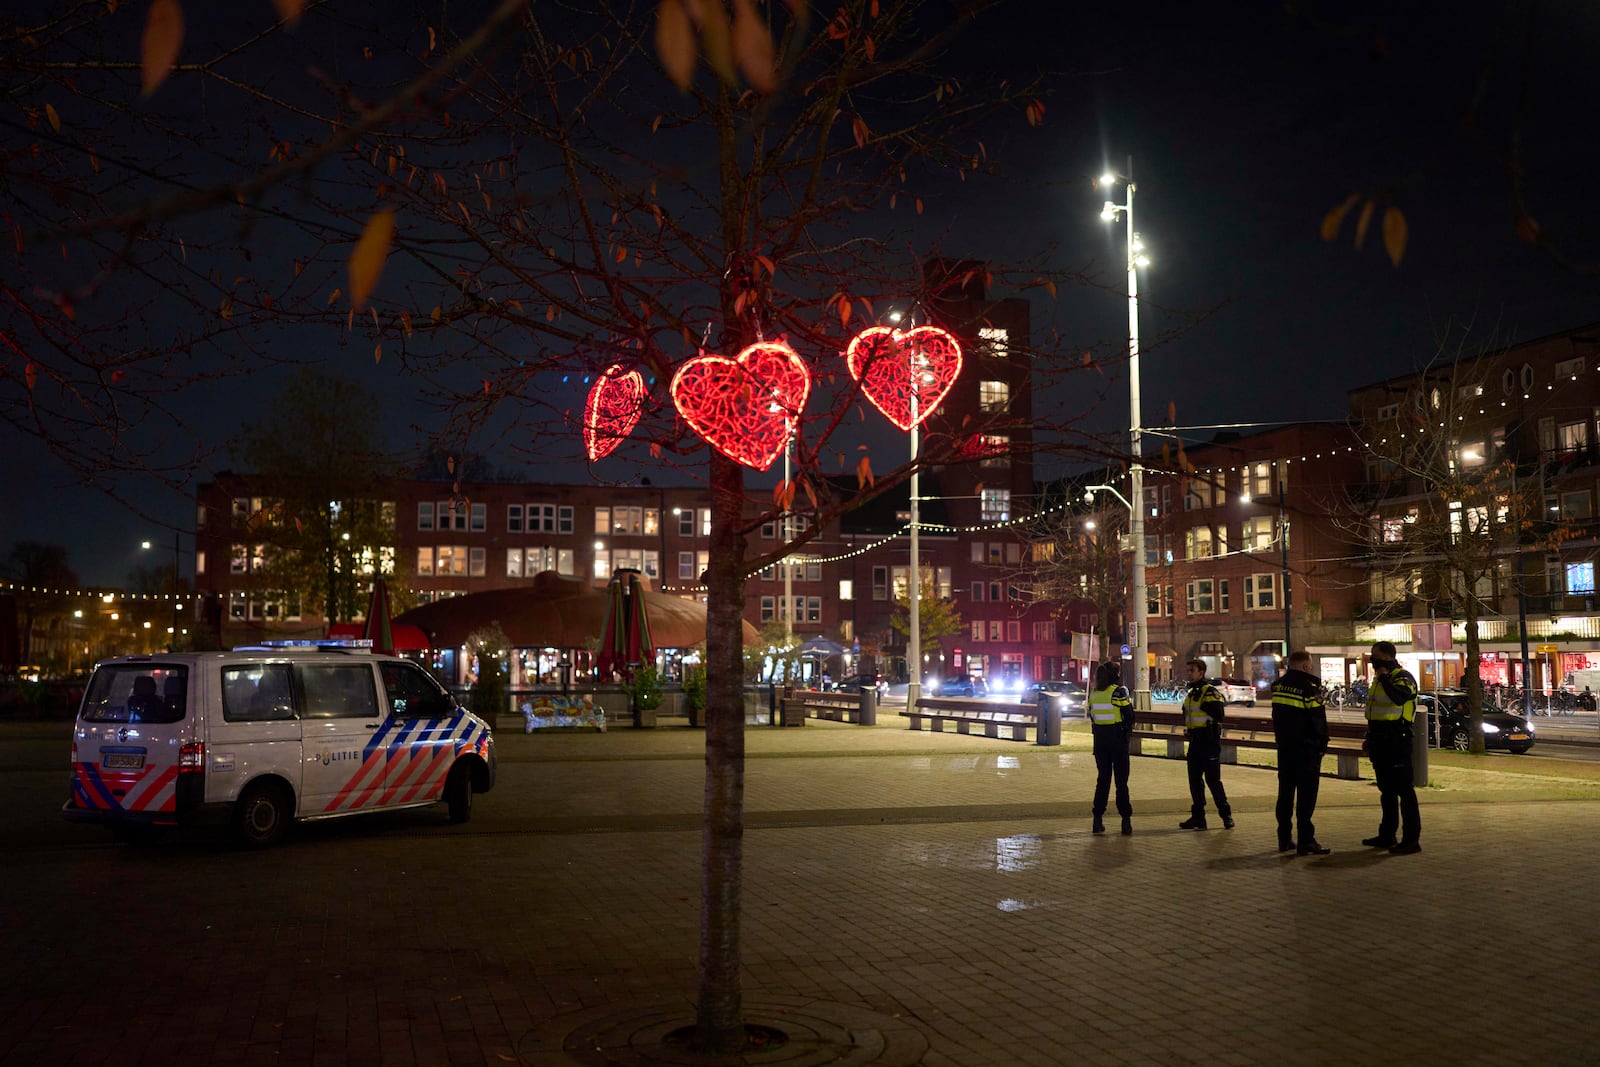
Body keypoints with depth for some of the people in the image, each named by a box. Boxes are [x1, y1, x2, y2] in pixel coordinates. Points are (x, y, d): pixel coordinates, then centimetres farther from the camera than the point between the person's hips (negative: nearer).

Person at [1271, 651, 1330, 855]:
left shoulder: (1278, 685, 7)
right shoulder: (1309, 687, -15)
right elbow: (1318, 721, -12)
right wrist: (1323, 744, -2)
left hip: (1284, 746, 7)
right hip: (1306, 748, -7)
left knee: (1285, 792, 12)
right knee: (1306, 794, -5)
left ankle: (1284, 838, 16)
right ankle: (1305, 841, -6)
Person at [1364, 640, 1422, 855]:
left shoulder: (1403, 677, -11)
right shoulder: (1379, 678, 18)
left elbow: (1399, 697, -34)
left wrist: (1384, 677, -20)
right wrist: (1370, 739, 23)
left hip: (1397, 740, -9)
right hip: (1380, 740, 10)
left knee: (1404, 789, -8)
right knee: (1386, 790, 15)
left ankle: (1412, 839, -6)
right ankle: (1386, 836, 23)